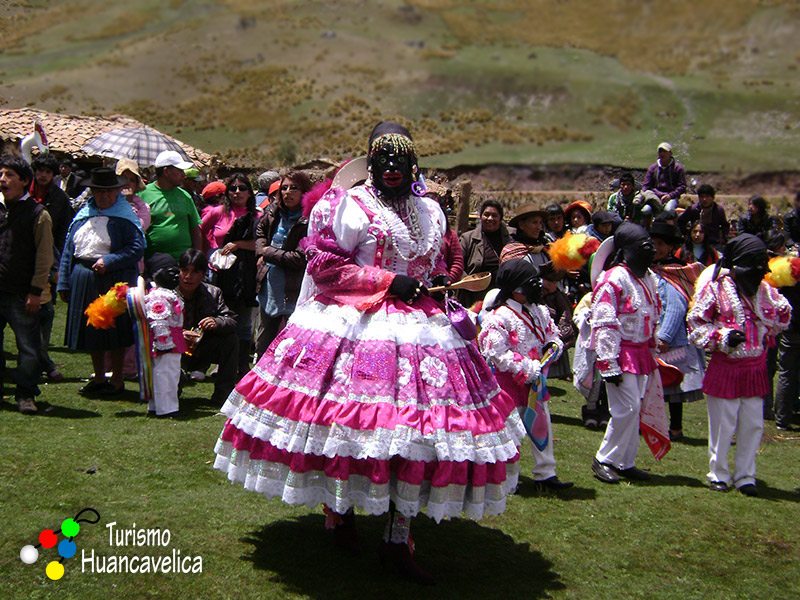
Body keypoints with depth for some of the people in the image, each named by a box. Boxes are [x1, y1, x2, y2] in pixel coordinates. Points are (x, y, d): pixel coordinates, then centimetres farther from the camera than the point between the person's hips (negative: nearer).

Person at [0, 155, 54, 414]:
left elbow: (44, 257, -4)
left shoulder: (38, 214, -3)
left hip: (21, 294, -4)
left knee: (28, 348, 1)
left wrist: (36, 291, -8)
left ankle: (25, 395, 13)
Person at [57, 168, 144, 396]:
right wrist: (64, 282, 9)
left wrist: (109, 261, -20)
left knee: (115, 331, 0)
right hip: (84, 279, 6)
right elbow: (68, 248, 14)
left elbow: (137, 247, -13)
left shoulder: (125, 216, -3)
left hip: (114, 278, -6)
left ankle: (117, 380, 14)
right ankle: (99, 378, 26)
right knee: (91, 328, 12)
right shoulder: (83, 214, 14)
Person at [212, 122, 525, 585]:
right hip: (357, 325, -5)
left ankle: (398, 541, 9)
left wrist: (434, 283, 6)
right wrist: (388, 281, -12)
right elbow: (325, 266, -7)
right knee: (353, 419, -3)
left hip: (418, 322, 5)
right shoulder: (351, 204, -1)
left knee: (418, 429, -1)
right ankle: (340, 512, 26)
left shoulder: (430, 212, 17)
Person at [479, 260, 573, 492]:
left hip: (536, 380, 7)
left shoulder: (539, 311, 7)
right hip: (510, 382, -7)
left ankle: (545, 473, 24)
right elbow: (497, 354, -22)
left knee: (542, 425, 12)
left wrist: (554, 345, -6)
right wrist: (528, 368, -23)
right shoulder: (499, 316, -18)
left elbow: (552, 333, 19)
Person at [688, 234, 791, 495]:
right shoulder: (716, 286, -9)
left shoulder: (763, 289, 6)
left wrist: (767, 334, 9)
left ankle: (745, 476, 20)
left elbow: (783, 312, 24)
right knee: (723, 426, 4)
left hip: (755, 368, 5)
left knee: (753, 425, 8)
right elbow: (696, 323, -7)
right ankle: (719, 474, 21)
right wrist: (722, 337, -18)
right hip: (725, 368, -5)